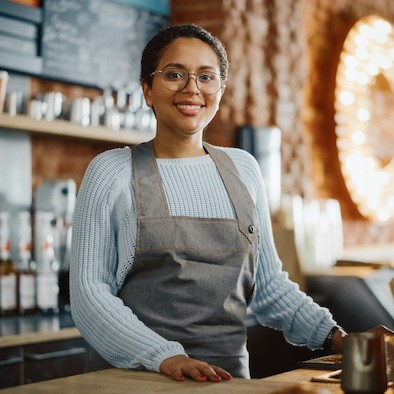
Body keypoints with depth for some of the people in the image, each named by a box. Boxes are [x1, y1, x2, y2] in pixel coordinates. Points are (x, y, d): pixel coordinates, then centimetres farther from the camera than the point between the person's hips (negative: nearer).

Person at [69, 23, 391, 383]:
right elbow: (89, 292, -5)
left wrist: (332, 335, 1)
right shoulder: (111, 171, 0)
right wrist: (165, 357, -17)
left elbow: (267, 282, 15)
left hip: (227, 376, 3)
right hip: (131, 374, -3)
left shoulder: (243, 169, 10)